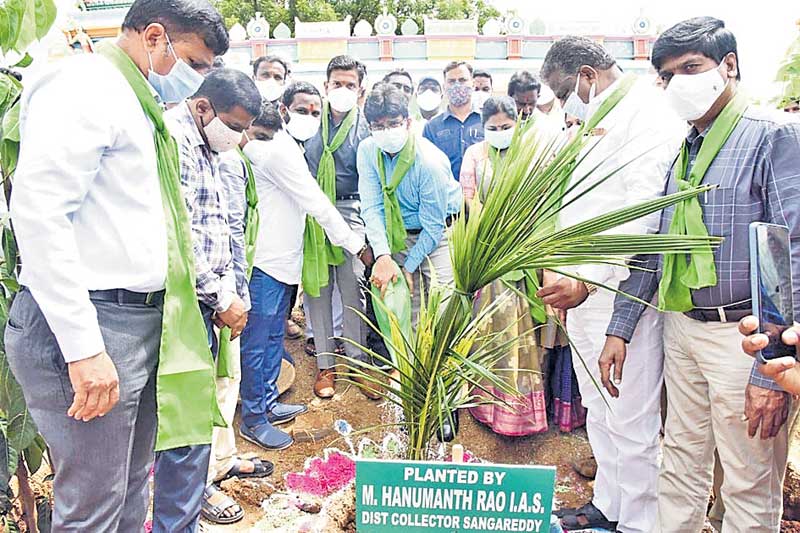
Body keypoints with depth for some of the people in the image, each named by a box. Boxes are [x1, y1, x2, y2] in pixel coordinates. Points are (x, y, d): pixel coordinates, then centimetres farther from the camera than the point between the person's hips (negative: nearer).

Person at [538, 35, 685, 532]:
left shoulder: (650, 117, -14)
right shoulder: (602, 121, 17)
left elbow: (645, 218, -26)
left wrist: (589, 277, -35)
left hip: (622, 295, -10)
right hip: (581, 290, 10)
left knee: (631, 421, 2)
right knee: (599, 412, 20)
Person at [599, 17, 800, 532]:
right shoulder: (680, 147, 11)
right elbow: (652, 246, 14)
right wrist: (620, 329, 10)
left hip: (742, 335, -6)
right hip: (681, 328, 6)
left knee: (750, 488, 7)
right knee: (682, 464, 19)